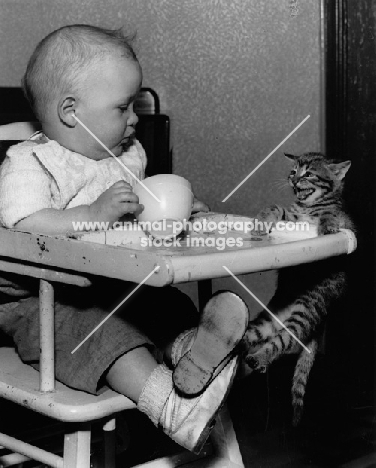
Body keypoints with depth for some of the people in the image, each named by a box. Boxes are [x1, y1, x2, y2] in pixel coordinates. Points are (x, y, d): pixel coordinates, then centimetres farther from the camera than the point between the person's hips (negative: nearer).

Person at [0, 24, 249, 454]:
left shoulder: (127, 157, 13)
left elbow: (138, 215, 28)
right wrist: (94, 213, -35)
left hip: (118, 286, 8)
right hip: (40, 301, -7)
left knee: (168, 303, -15)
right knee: (105, 333, -30)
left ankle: (190, 348, -43)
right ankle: (171, 405, -44)